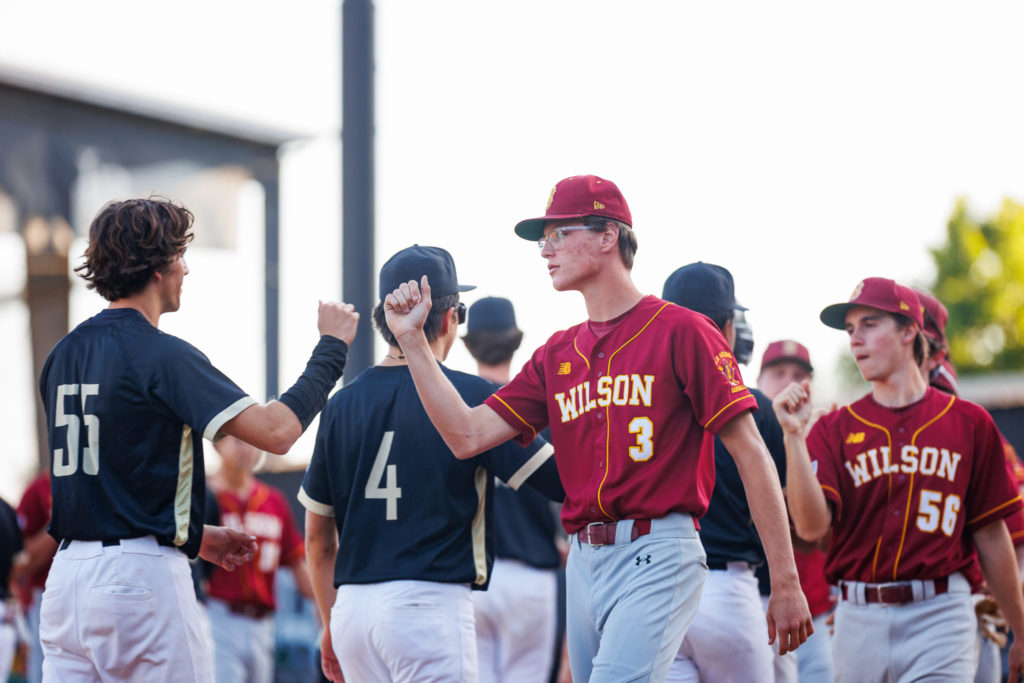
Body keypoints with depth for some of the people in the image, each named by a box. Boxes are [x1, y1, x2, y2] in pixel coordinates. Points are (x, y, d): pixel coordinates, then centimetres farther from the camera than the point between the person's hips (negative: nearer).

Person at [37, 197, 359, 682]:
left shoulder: (64, 354, 13)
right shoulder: (162, 357, -11)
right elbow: (277, 430, -17)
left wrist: (196, 536, 24)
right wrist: (332, 347, -3)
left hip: (65, 576, 7)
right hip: (141, 577, -7)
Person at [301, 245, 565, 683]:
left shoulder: (341, 404, 10)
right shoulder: (469, 396, -5)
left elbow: (317, 536, 15)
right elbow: (562, 481, -6)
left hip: (351, 606, 6)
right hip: (431, 595, -6)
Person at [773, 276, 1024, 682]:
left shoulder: (969, 423, 6)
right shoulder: (835, 429, 8)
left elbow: (991, 536, 9)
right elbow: (810, 526, -6)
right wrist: (793, 436, -15)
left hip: (939, 616, -2)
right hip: (859, 617, 2)